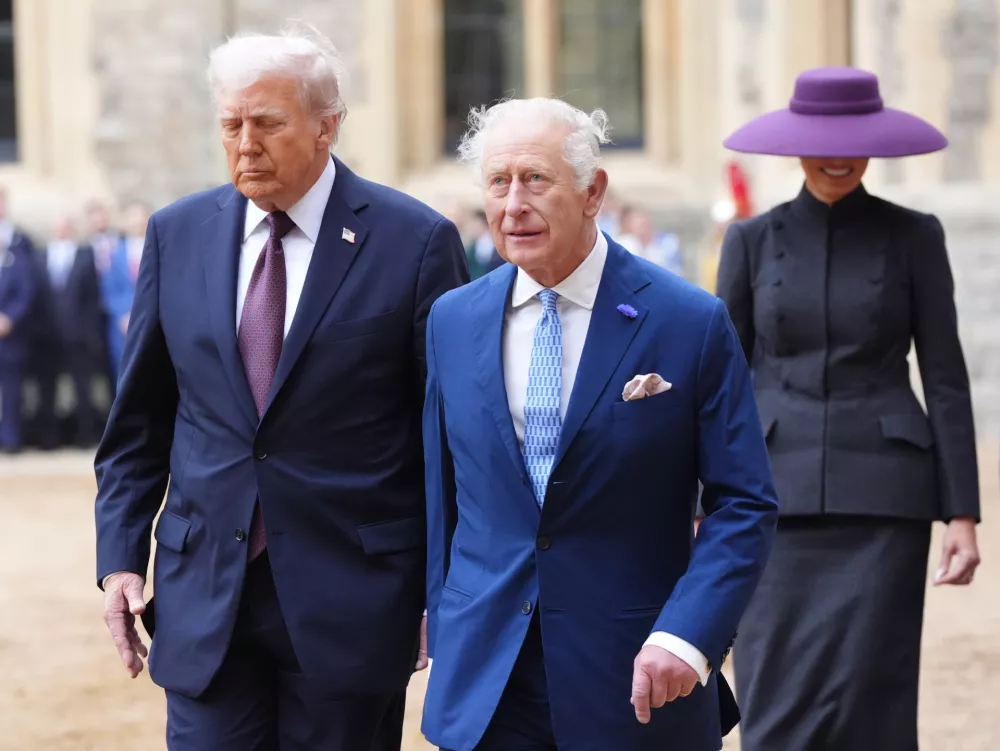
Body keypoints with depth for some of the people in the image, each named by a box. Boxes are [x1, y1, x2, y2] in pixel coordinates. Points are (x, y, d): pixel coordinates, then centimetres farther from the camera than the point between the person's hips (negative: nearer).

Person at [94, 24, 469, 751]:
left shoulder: (415, 242, -6)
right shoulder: (178, 234, 5)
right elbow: (140, 419, 11)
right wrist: (120, 554, 5)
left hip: (351, 597, -2)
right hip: (205, 591, 3)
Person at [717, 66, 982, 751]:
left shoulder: (914, 237, 2)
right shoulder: (753, 240, 5)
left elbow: (946, 378, 2)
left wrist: (963, 515, -5)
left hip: (884, 493, -1)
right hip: (780, 492, 1)